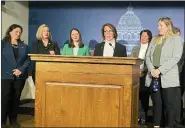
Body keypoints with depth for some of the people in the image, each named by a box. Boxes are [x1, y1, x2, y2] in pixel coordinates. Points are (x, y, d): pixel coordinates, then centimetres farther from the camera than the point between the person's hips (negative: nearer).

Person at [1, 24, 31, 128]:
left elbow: (28, 60, 5)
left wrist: (21, 70, -9)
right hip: (6, 76, -3)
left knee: (16, 98, 8)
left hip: (20, 76, 3)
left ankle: (13, 120, 19)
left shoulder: (24, 46, 12)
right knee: (5, 98, -5)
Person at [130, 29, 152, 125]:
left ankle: (143, 117, 8)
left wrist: (143, 71, -15)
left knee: (144, 96, 1)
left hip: (146, 75, -3)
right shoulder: (135, 49, 16)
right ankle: (137, 115, 8)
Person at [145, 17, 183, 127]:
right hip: (153, 77, 5)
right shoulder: (154, 39, 17)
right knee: (156, 103, 8)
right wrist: (152, 70, -7)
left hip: (168, 77, -4)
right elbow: (148, 56, 12)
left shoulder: (176, 39, 2)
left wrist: (160, 70, -16)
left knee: (169, 105, -1)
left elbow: (176, 58, -10)